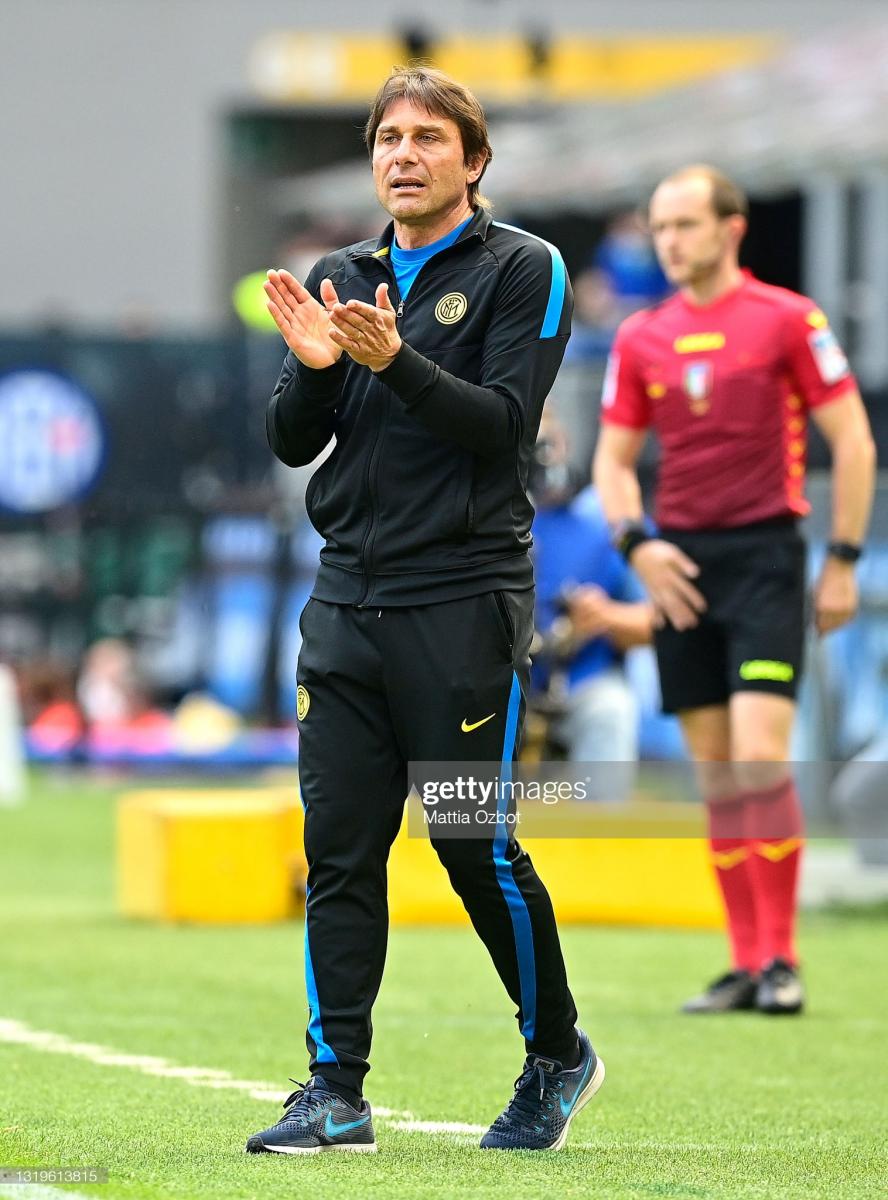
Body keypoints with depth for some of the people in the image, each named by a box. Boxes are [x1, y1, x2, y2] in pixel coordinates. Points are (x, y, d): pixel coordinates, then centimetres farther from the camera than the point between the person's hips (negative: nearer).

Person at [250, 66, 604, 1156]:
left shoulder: (522, 270, -1)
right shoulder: (341, 277, 15)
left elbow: (505, 423, -12)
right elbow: (292, 444, 11)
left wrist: (394, 360, -23)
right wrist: (312, 367, -9)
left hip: (463, 604, -5)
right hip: (347, 599, 5)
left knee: (477, 847, -2)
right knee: (339, 851, 0)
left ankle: (557, 1055, 18)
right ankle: (336, 1095, 0)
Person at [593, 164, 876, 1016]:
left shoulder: (787, 319, -3)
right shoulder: (641, 338, 9)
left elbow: (853, 442, -2)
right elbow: (613, 457, 14)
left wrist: (843, 561, -6)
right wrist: (636, 543, -4)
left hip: (764, 555, -5)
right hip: (680, 564, 5)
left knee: (760, 756, -16)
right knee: (715, 775, 5)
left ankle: (781, 958, -9)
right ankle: (746, 961, 10)